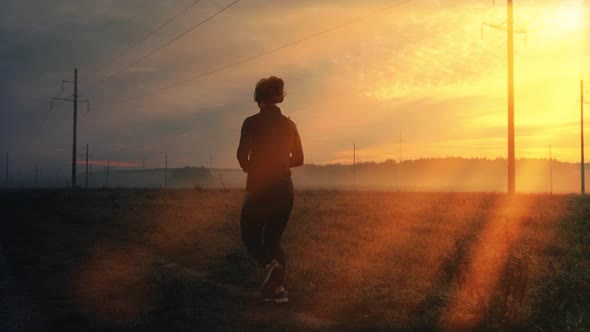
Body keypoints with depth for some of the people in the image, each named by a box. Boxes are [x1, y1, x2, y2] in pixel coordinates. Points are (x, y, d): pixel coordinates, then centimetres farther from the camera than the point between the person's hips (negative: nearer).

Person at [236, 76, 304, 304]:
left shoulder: (252, 122, -8)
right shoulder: (289, 125, 7)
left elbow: (242, 155, -14)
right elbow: (298, 159, 12)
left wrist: (250, 168, 7)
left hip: (259, 188, -5)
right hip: (284, 189, 5)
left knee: (250, 236, 12)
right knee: (273, 238, 17)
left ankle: (271, 265, -16)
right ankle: (278, 287, 5)